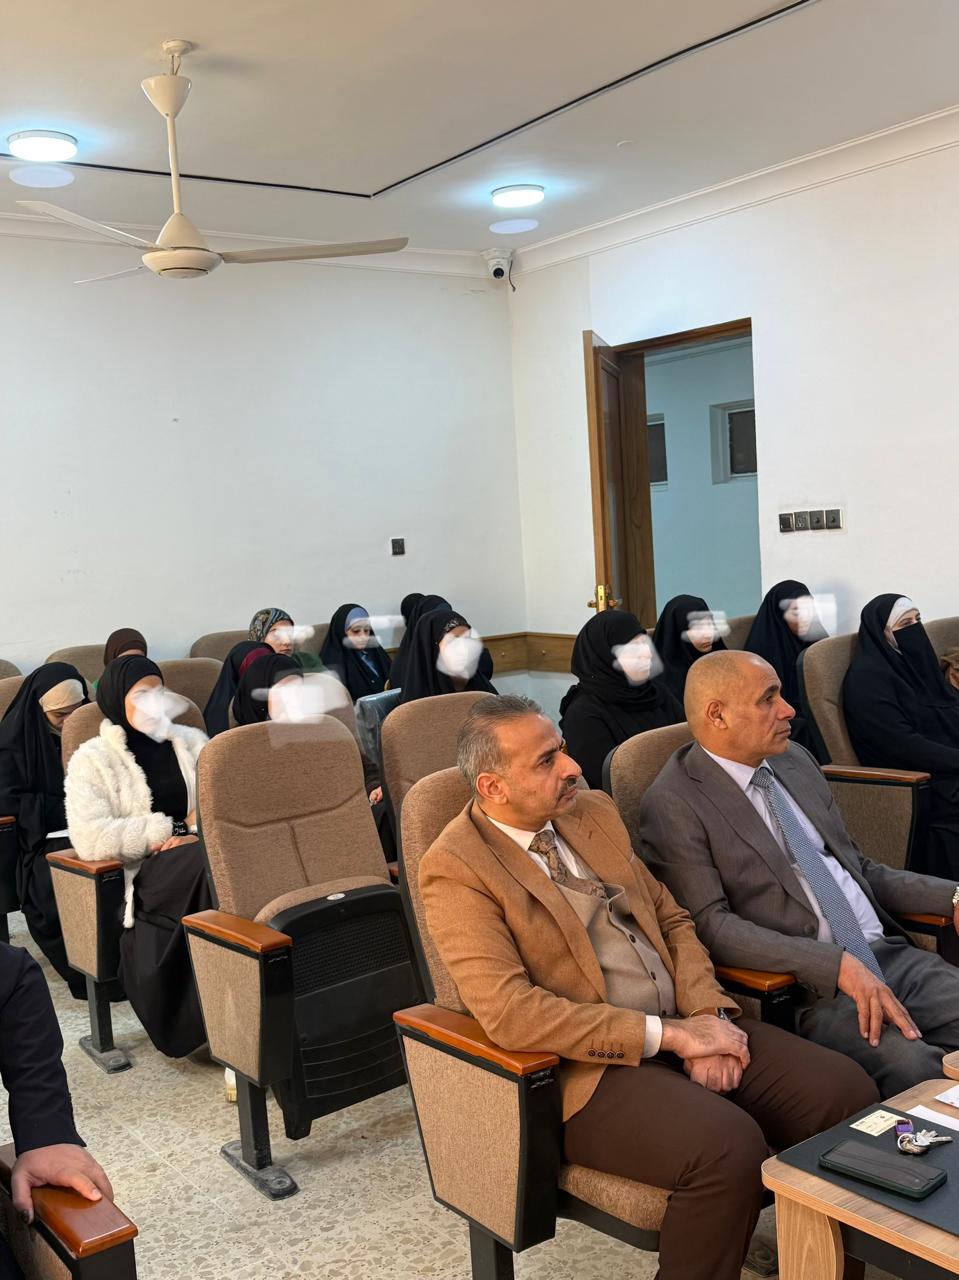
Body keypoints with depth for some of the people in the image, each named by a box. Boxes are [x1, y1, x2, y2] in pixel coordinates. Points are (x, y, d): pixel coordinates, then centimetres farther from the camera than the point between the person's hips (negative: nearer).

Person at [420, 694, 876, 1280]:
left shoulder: (594, 811, 11)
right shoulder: (455, 868, -11)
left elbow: (672, 919, 14)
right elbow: (506, 1009, -21)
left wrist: (707, 1015, -6)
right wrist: (666, 1033, -19)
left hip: (684, 1026, 7)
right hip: (588, 1065, -7)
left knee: (848, 1090, -11)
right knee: (729, 1147, -31)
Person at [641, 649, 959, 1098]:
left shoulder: (795, 761, 15)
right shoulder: (673, 805, -9)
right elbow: (710, 924, -16)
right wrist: (839, 965, -24)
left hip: (887, 954, 7)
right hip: (807, 987, -7)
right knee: (912, 1065, -30)